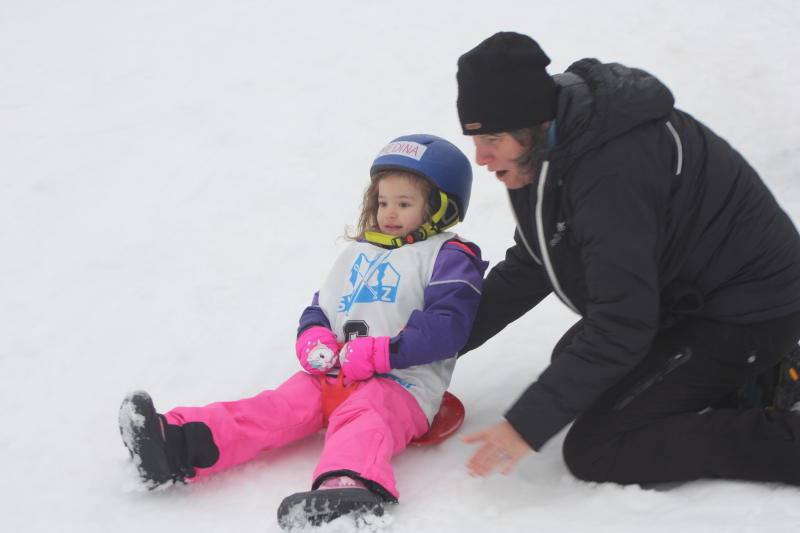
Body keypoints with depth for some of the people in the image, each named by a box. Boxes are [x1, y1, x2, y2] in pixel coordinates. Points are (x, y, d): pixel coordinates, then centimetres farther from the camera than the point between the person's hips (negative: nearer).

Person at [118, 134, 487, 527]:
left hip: (401, 384, -6)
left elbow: (446, 327, -11)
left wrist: (377, 354, -17)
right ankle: (178, 448, -36)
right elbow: (319, 308, 28)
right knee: (280, 406, -17)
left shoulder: (449, 258, 3)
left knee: (361, 419, -36)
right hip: (332, 376, 6)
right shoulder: (357, 254, 26)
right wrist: (314, 340, 2)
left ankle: (349, 488, -68)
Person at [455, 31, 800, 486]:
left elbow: (622, 323, -32)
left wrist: (527, 425, -30)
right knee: (571, 359, 25)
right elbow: (526, 270, 10)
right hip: (686, 294, 10)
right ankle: (749, 375, 15)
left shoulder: (612, 172, -32)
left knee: (593, 452, -14)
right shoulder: (545, 155, -1)